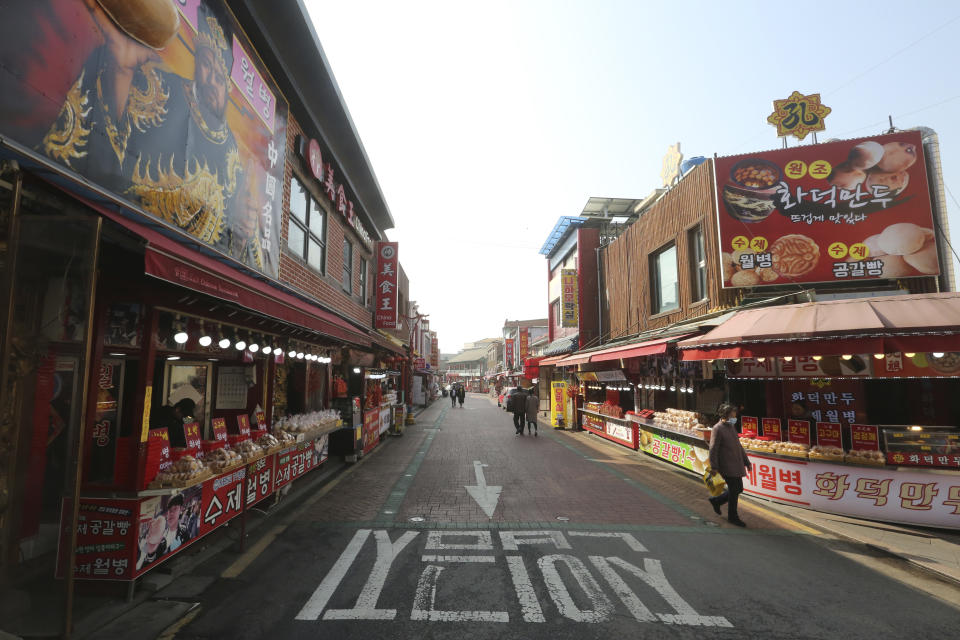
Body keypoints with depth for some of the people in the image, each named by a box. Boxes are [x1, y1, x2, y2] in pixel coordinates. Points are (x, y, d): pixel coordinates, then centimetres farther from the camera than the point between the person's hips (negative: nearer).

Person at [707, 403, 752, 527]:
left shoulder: (731, 427, 15)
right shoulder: (718, 428, -13)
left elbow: (738, 446, 23)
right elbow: (713, 449, -16)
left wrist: (746, 461, 21)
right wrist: (714, 467, -19)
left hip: (736, 465, 9)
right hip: (727, 466, -9)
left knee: (738, 489, 12)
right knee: (734, 490, -3)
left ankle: (716, 501, 29)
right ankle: (732, 516, 13)